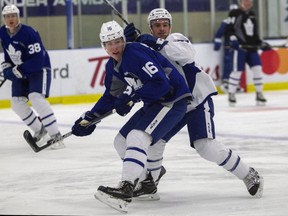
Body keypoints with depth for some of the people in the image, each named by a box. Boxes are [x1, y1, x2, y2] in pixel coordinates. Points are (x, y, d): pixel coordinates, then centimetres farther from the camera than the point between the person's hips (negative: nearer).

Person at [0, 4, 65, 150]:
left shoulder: (28, 33, -26)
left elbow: (38, 59, -28)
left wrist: (18, 71, -30)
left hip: (39, 69, -8)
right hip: (20, 71, 8)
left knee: (36, 98, -26)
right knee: (17, 103, 1)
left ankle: (55, 136, -25)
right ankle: (40, 132, 18)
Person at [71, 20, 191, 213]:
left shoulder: (136, 53, -22)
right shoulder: (112, 66, 7)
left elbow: (161, 83, -28)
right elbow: (111, 96, 17)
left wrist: (131, 97, -28)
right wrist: (89, 119, 9)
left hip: (172, 101, -10)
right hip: (153, 103, 10)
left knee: (137, 137, -27)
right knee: (121, 141, 14)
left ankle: (125, 191, -38)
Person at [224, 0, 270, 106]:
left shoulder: (252, 14, 17)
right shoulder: (235, 14, -5)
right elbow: (228, 31, -9)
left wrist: (262, 44, 19)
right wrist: (233, 39, -25)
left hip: (252, 47, 6)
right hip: (240, 47, -6)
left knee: (257, 68, -3)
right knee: (237, 71, -6)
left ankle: (259, 94, 6)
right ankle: (231, 94, 8)